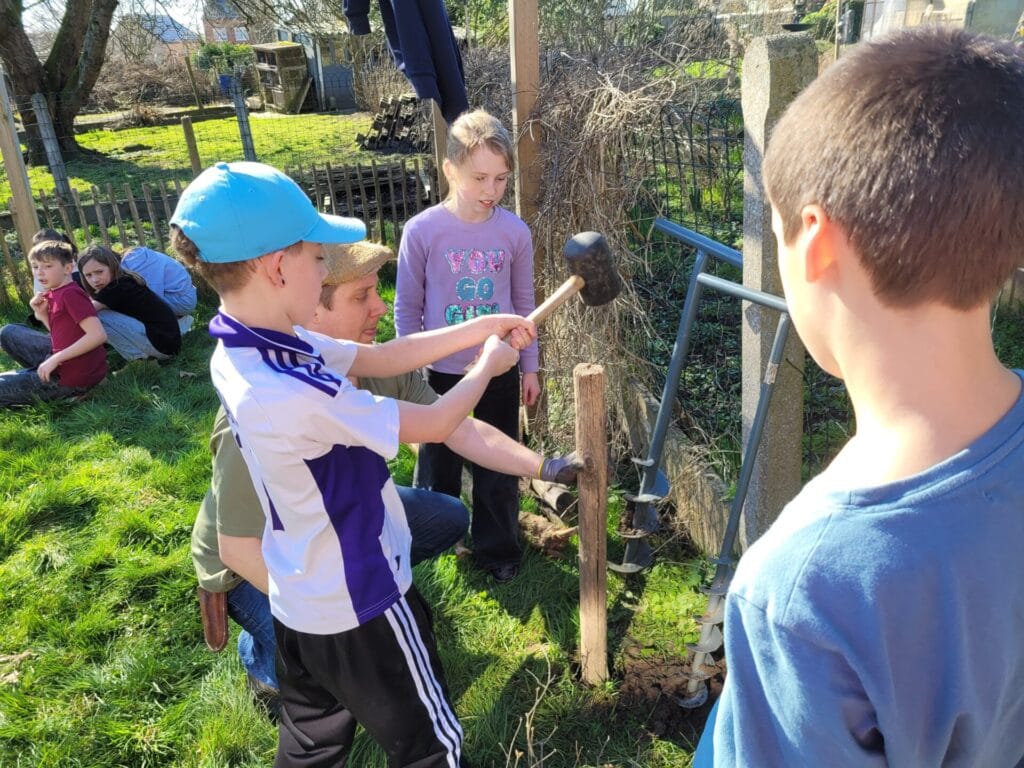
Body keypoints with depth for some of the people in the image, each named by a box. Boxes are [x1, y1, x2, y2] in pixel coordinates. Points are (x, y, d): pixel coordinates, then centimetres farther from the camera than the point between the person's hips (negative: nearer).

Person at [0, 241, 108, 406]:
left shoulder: (70, 294, -18)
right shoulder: (53, 294, 10)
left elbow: (98, 335, -28)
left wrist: (55, 359, -23)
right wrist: (42, 314, 0)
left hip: (73, 377, -9)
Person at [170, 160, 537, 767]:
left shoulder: (245, 350, -8)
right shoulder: (297, 396, -35)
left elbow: (380, 358, -1)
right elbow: (434, 425, -22)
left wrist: (483, 327, -1)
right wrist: (488, 365, -3)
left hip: (303, 602, 8)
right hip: (359, 605, -8)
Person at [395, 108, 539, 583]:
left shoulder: (515, 232, -7)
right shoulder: (422, 230, -13)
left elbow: (524, 305, 4)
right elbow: (407, 307, -5)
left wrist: (529, 367, 8)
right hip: (442, 373, -1)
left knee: (498, 469, 14)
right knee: (438, 468, 15)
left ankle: (498, 549, 36)